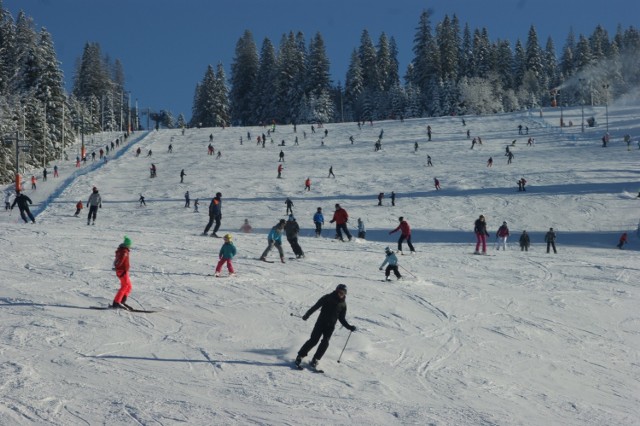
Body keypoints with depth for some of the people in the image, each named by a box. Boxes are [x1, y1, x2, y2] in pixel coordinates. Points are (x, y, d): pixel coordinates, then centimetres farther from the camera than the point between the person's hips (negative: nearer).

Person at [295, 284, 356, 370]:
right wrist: (307, 315, -13)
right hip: (321, 322, -2)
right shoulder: (328, 298, -2)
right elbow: (316, 306, -3)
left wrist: (349, 327, 1)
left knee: (325, 342, -15)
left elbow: (342, 319, 14)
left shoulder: (343, 304, 7)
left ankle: (315, 360, -7)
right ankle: (300, 356, 0)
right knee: (313, 340, -10)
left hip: (330, 326, 2)